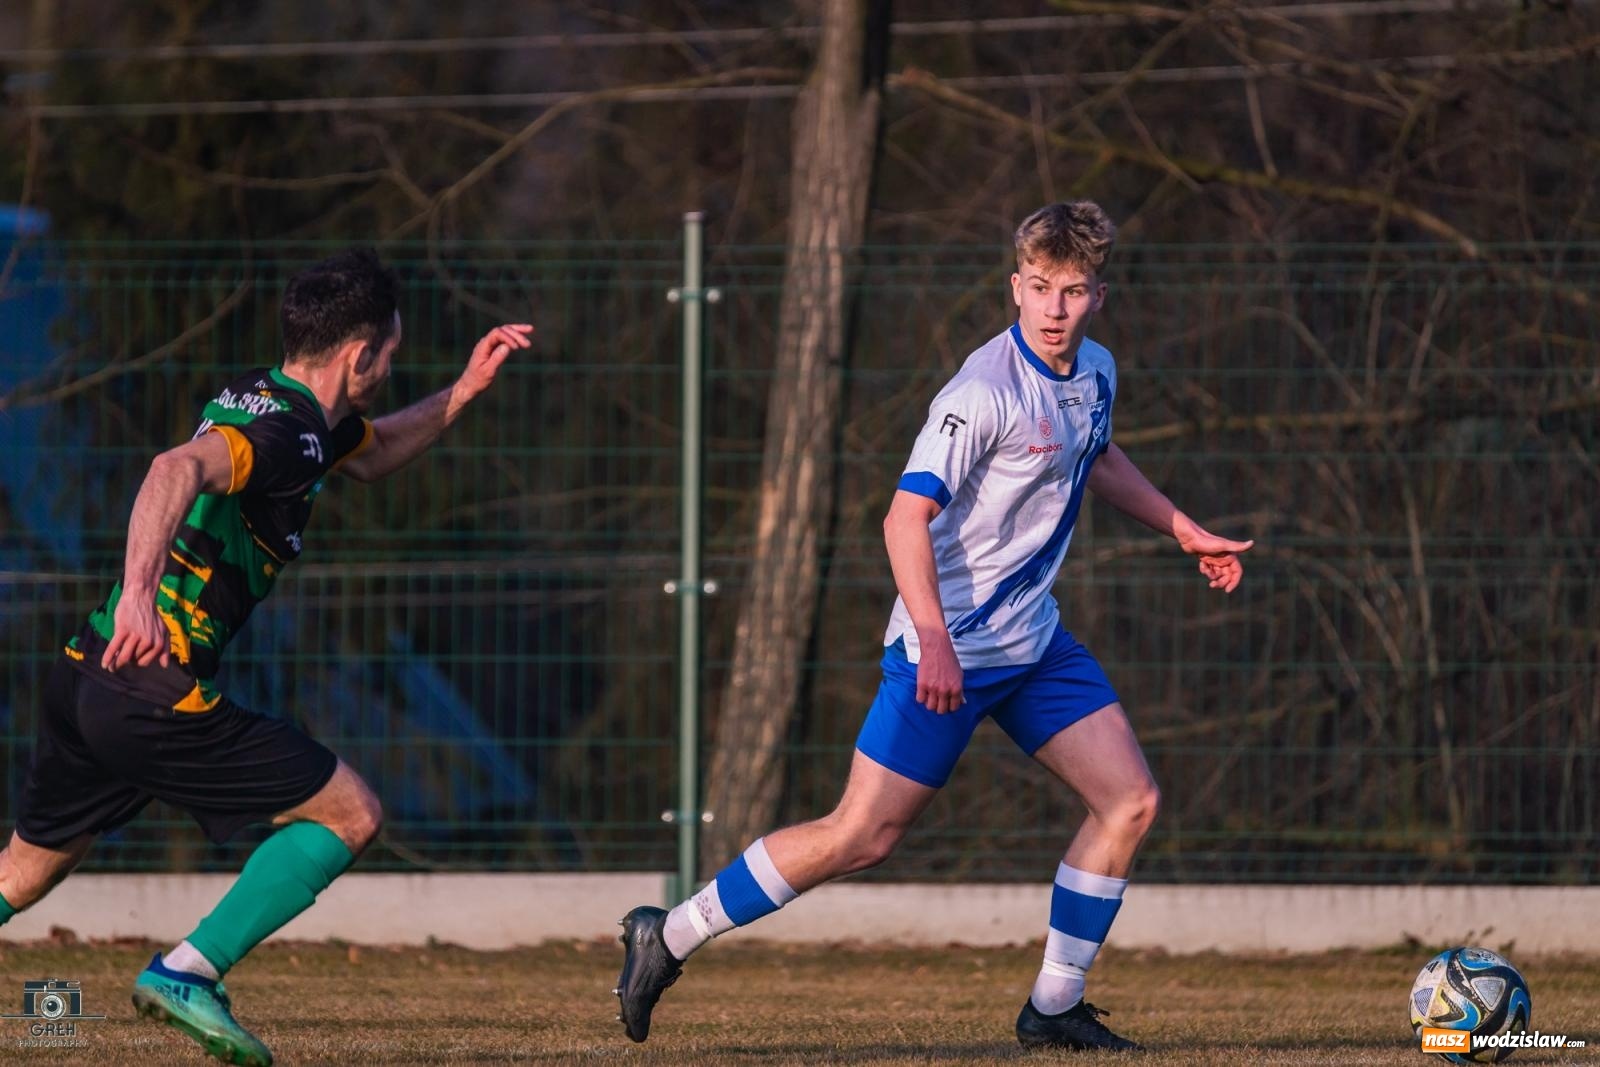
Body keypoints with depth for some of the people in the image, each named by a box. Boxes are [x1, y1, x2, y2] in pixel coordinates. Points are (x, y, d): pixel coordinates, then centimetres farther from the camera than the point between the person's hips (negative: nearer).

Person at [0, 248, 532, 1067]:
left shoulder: (265, 400, 16)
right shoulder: (284, 433, -15)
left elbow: (370, 455, 37)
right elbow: (178, 470, -36)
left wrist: (465, 389, 26)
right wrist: (140, 590, -49)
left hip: (83, 677, 9)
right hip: (158, 696, -9)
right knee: (349, 815, 0)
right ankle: (188, 973, -7)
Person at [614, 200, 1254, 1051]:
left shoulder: (1095, 373, 5)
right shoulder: (986, 391, -21)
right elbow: (906, 517, -26)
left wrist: (1183, 530, 32)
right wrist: (935, 643, -35)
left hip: (1034, 641, 8)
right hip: (949, 648, -8)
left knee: (1130, 802, 0)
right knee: (863, 836, -8)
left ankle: (1054, 1008, 9)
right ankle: (668, 939, 4)